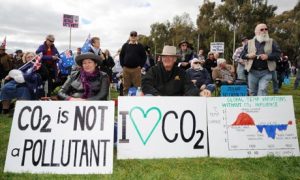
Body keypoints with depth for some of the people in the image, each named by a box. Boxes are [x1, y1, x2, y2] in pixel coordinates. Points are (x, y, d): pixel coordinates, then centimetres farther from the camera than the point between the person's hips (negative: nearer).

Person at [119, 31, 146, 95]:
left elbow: (144, 57, 6)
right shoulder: (125, 45, 10)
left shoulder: (140, 46, 6)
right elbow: (121, 56, 13)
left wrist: (140, 66, -3)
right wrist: (123, 65, 4)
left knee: (137, 86, -2)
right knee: (126, 86, 6)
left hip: (136, 69, -1)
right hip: (126, 69, 2)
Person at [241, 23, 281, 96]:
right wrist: (248, 55, -11)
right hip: (252, 72, 2)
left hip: (266, 72, -1)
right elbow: (242, 54, 10)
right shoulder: (249, 43, 9)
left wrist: (268, 56, -15)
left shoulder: (272, 42, 8)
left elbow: (278, 54, 2)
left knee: (262, 90, -12)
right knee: (252, 92, 10)